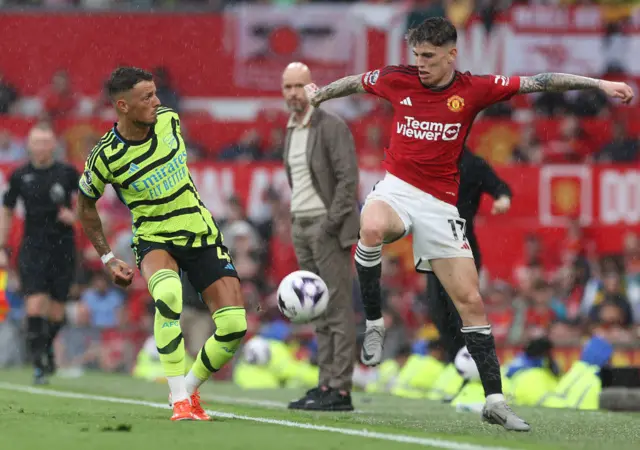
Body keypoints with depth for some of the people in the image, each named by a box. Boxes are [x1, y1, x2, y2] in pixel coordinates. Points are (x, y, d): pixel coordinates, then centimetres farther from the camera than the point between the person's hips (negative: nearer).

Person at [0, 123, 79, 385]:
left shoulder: (67, 173, 0)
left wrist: (74, 215, -14)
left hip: (62, 249, 0)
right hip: (33, 250, 0)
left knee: (56, 312, 4)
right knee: (35, 306, -16)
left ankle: (46, 347, 34)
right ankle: (39, 364, -9)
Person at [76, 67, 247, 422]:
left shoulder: (168, 119, -4)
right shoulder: (106, 156, -15)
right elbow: (85, 205, 3)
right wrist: (107, 259, 2)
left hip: (201, 234, 4)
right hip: (154, 241, -4)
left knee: (234, 326, -10)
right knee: (168, 292, -39)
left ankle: (190, 390, 16)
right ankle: (179, 401, -33)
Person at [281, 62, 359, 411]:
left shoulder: (331, 127, -9)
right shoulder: (291, 131, 16)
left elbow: (348, 177, -15)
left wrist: (331, 223, -18)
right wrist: (298, 223, 13)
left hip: (328, 226, -8)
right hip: (301, 225, 8)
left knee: (338, 308, -9)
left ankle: (340, 389, -11)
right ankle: (326, 384, 9)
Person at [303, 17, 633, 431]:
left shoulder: (474, 90, -3)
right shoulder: (397, 80, 0)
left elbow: (538, 82, -7)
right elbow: (353, 83, 20)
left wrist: (598, 84, -13)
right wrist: (318, 94, 35)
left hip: (439, 204, 1)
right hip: (396, 189, -1)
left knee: (471, 302, -2)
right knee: (372, 228, -38)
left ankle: (495, 400, 2)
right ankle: (374, 323, -17)